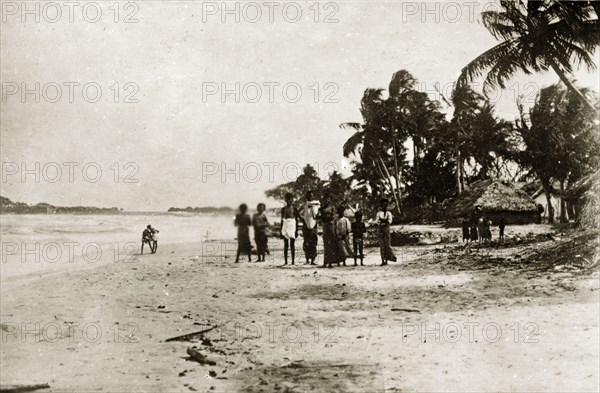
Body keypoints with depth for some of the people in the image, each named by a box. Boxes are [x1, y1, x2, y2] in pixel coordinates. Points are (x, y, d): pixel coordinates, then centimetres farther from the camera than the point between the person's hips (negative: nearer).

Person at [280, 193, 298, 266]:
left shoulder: (294, 209, 4)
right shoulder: (283, 209, 9)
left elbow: (296, 220, 5)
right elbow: (282, 220, 11)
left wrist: (296, 231, 1)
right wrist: (281, 231, 7)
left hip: (292, 227, -2)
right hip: (285, 228, 2)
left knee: (292, 245, -4)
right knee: (285, 245, 2)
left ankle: (293, 261, -3)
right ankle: (285, 261, 4)